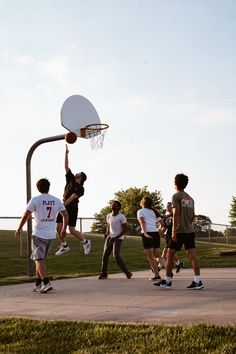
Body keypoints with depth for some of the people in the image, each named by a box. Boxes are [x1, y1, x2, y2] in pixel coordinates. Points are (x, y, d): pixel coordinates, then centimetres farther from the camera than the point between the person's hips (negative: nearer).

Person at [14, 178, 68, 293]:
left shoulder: (35, 200, -6)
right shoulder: (56, 200, 7)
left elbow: (25, 215, -6)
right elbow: (65, 215, 11)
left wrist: (19, 229, 5)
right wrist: (64, 229, 24)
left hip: (39, 234, -5)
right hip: (51, 235, 5)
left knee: (39, 259, -5)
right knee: (41, 259, 17)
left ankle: (46, 283, -19)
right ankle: (38, 284, 20)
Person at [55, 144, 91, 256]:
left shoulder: (80, 188, -6)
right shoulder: (70, 179, 13)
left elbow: (72, 198, -18)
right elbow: (66, 167, 12)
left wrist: (63, 205, -29)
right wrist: (66, 153, 9)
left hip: (72, 208, -7)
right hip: (64, 207, 7)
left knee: (72, 230, -8)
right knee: (59, 228, 2)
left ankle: (86, 242, 14)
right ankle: (64, 246, 18)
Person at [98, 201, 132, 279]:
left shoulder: (121, 217, -13)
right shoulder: (108, 216, 7)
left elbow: (125, 229, -14)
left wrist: (116, 238, -20)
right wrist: (106, 235, 5)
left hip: (118, 238, -6)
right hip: (110, 237, 6)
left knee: (116, 255, -17)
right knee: (105, 255, 0)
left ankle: (127, 272, -6)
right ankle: (104, 274, 9)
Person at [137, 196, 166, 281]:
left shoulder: (140, 211, 2)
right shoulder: (153, 211, 18)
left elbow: (142, 222, -16)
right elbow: (162, 223, 15)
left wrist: (145, 233, -26)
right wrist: (159, 230, 32)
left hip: (147, 234, -5)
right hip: (155, 233, 6)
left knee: (150, 256, 3)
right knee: (157, 255, 16)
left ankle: (157, 275, 1)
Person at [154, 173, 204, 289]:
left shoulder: (176, 196, -6)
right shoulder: (190, 198, 16)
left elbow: (176, 214, -14)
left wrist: (174, 231, -17)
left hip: (179, 231, -6)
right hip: (190, 231, 6)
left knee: (170, 255, 5)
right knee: (192, 256, -1)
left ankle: (167, 280, 11)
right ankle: (197, 281, -9)